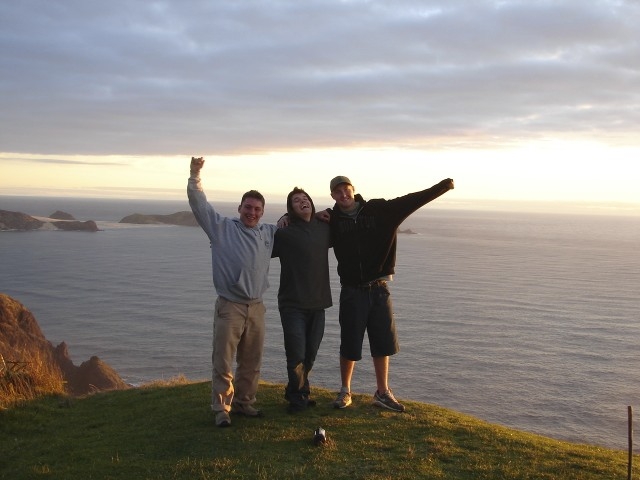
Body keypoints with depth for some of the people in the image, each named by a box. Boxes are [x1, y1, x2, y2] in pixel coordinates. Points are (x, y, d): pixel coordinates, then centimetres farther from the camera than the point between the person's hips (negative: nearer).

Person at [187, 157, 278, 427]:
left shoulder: (269, 233, 15)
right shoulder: (222, 227, 2)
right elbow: (199, 205, -4)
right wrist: (195, 176, -16)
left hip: (256, 307, 5)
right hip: (229, 306, -5)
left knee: (251, 363, 13)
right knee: (223, 362, -3)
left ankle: (244, 402, 27)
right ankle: (221, 409, 7)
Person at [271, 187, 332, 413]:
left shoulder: (324, 229, 7)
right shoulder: (284, 233, -8)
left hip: (318, 303, 5)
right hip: (293, 304, -5)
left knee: (310, 355, 14)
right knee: (296, 355, -3)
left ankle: (294, 392, 34)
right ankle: (299, 397, 18)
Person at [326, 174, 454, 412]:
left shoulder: (378, 210, -1)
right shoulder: (332, 220, -1)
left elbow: (410, 201, -4)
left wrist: (442, 187, -10)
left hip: (379, 290, 1)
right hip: (352, 292, -1)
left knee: (383, 343, 9)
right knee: (349, 345, 4)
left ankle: (382, 392, 24)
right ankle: (345, 391, 24)